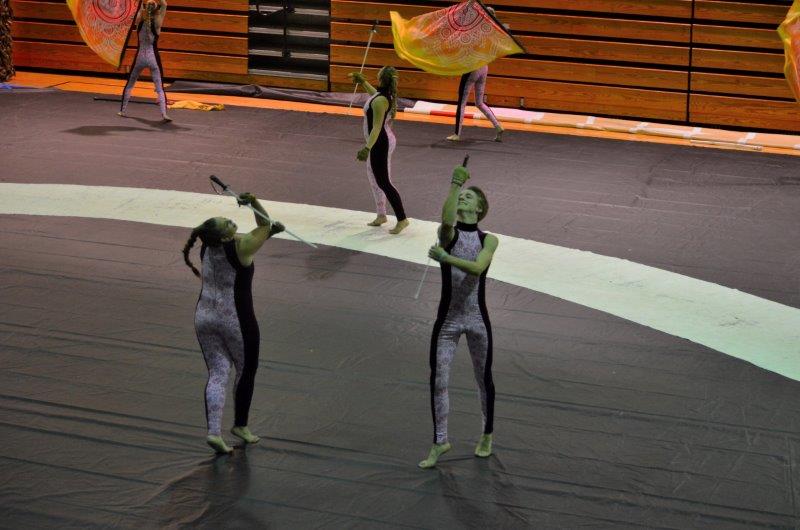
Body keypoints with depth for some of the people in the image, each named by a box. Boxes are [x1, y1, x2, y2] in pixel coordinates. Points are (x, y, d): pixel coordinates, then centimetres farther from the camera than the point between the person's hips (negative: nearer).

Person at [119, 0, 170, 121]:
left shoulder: (139, 22, -4)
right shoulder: (156, 23, -10)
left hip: (140, 57, 2)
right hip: (153, 58, -2)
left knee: (129, 85, 19)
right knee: (159, 88, -1)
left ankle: (123, 111, 22)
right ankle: (164, 114, -14)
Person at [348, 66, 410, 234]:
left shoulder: (380, 101, -26)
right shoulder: (385, 95, 3)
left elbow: (377, 127, -32)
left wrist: (367, 148, -38)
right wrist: (363, 82, 38)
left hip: (380, 144, -10)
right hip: (384, 141, 10)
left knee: (384, 182, -5)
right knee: (375, 178, 21)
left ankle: (402, 219, -3)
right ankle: (381, 215, 32)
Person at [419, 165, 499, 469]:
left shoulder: (488, 240, -1)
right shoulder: (447, 234, 0)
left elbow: (477, 267, -20)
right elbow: (447, 219, -26)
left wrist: (445, 258, -28)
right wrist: (454, 184, -28)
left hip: (477, 319, 0)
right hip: (448, 319, 0)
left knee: (484, 379, 12)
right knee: (438, 381, -1)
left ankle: (487, 435, 32)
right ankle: (440, 442, 13)